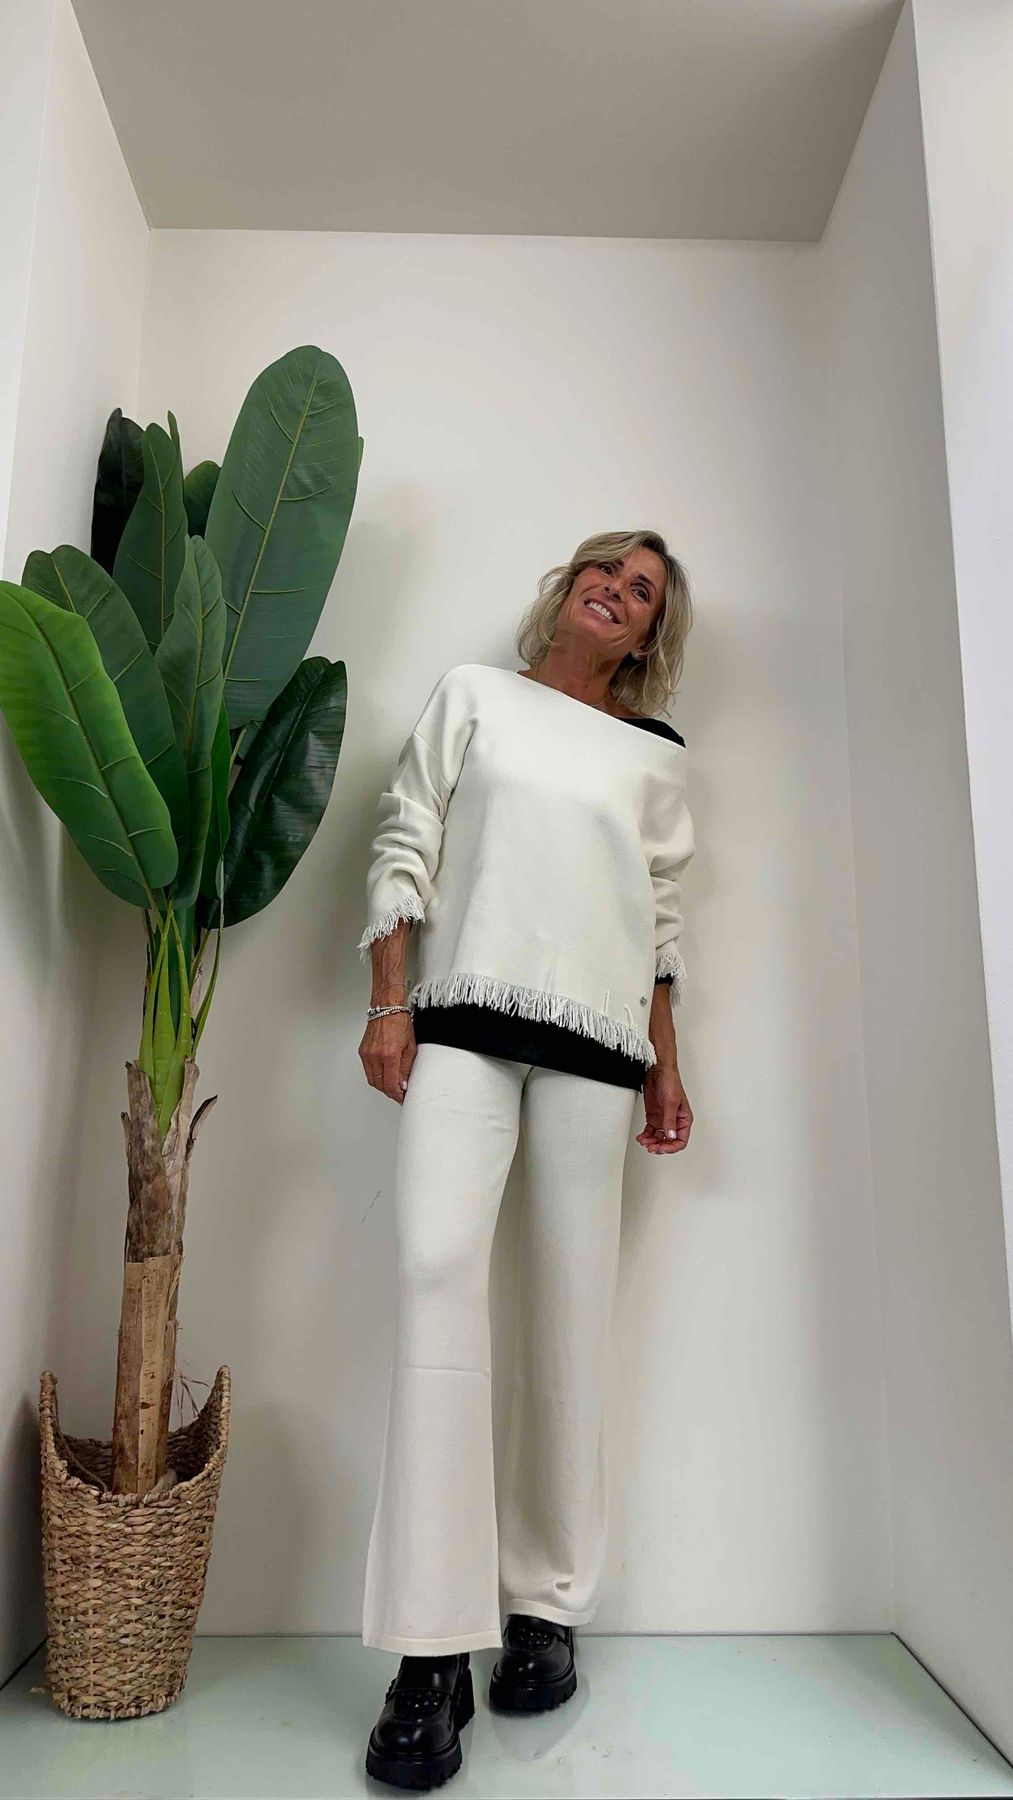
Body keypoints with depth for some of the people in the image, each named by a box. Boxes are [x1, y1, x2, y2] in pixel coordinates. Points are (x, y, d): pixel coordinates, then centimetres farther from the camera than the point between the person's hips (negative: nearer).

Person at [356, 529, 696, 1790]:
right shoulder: (472, 693, 16)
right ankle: (432, 1648, -11)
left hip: (595, 1039, 2)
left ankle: (545, 1607, 15)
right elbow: (402, 848, 8)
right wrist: (388, 1004, -3)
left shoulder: (657, 756, 19)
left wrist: (667, 1066, 10)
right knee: (437, 1267, -17)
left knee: (571, 1308, 0)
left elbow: (663, 917, 17)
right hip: (464, 1016, -1)